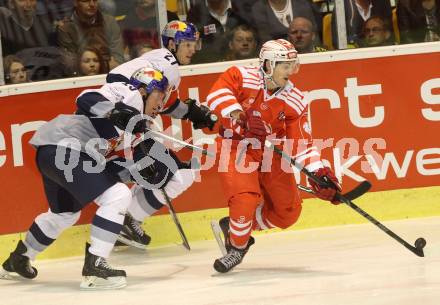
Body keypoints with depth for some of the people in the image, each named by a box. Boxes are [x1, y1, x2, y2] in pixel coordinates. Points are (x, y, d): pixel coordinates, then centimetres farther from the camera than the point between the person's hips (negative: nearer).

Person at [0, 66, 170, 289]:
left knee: (65, 214, 31)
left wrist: (148, 168, 5)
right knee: (118, 196, -16)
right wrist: (117, 111, -35)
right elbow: (87, 99, -22)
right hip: (62, 147, -11)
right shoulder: (130, 94, -6)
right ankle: (94, 266, -16)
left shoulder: (136, 118, 22)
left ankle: (18, 258, 50)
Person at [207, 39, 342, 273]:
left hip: (271, 154, 5)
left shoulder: (294, 100, -5)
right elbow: (218, 91, -25)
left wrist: (317, 171, -18)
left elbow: (301, 141, -7)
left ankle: (235, 225, 27)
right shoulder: (243, 77, -14)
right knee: (246, 199, -26)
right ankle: (236, 247, 1)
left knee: (288, 212, 8)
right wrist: (234, 110, -40)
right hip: (235, 149, -5)